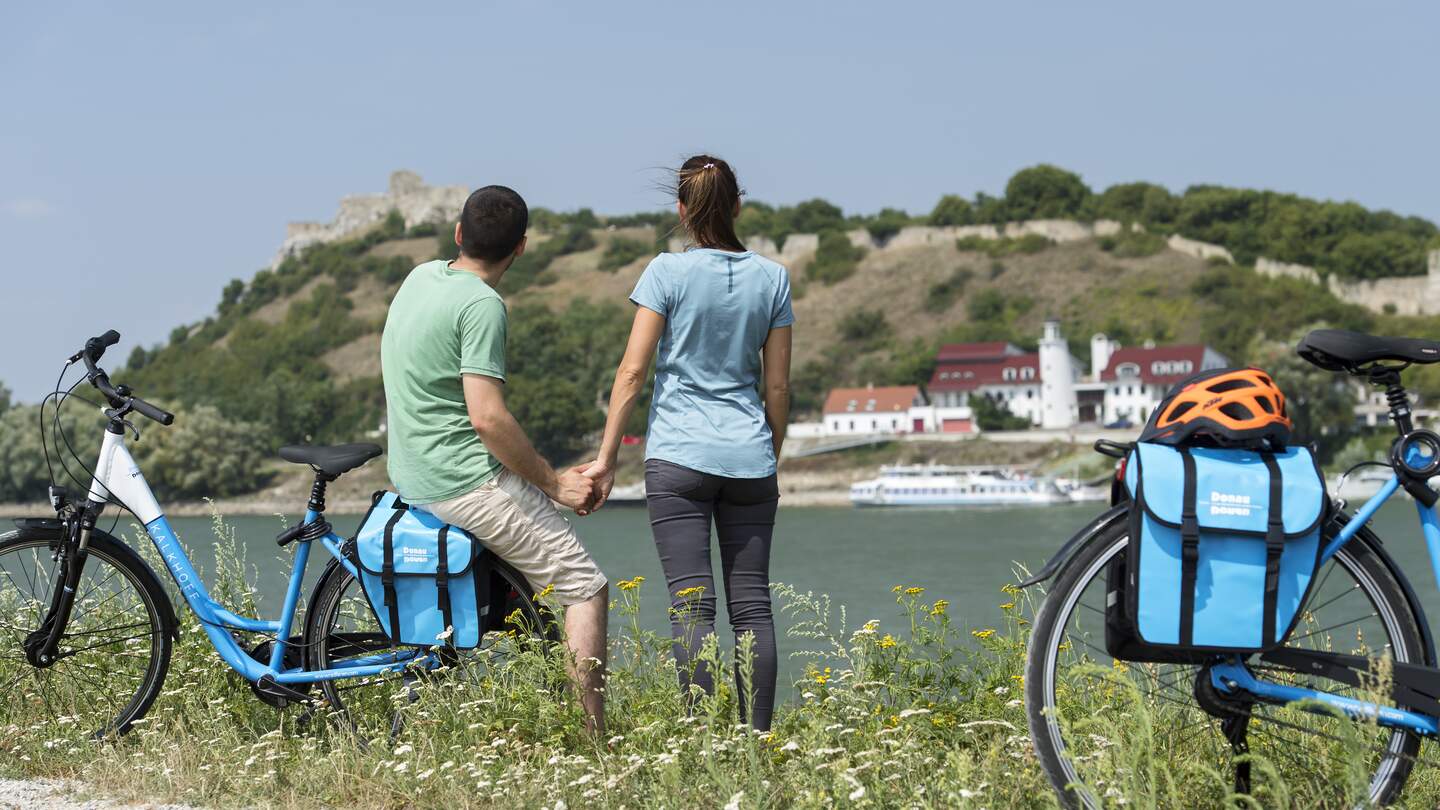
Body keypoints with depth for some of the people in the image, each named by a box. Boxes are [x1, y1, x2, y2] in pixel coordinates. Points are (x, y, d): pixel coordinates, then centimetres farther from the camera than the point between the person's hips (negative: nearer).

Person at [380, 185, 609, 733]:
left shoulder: (421, 276, 9)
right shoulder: (482, 305, -17)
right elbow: (487, 418, -24)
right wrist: (554, 483, -13)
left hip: (410, 477, 9)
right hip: (467, 483, -9)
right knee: (586, 588, -4)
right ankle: (593, 738, -10)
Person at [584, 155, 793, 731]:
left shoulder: (667, 272, -4)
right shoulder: (771, 278, 5)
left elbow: (633, 370, -6)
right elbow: (777, 385, 8)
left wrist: (606, 458, 0)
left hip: (679, 457, -3)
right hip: (750, 458, 3)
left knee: (692, 606, -4)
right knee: (752, 604, 6)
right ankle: (756, 738, 7)